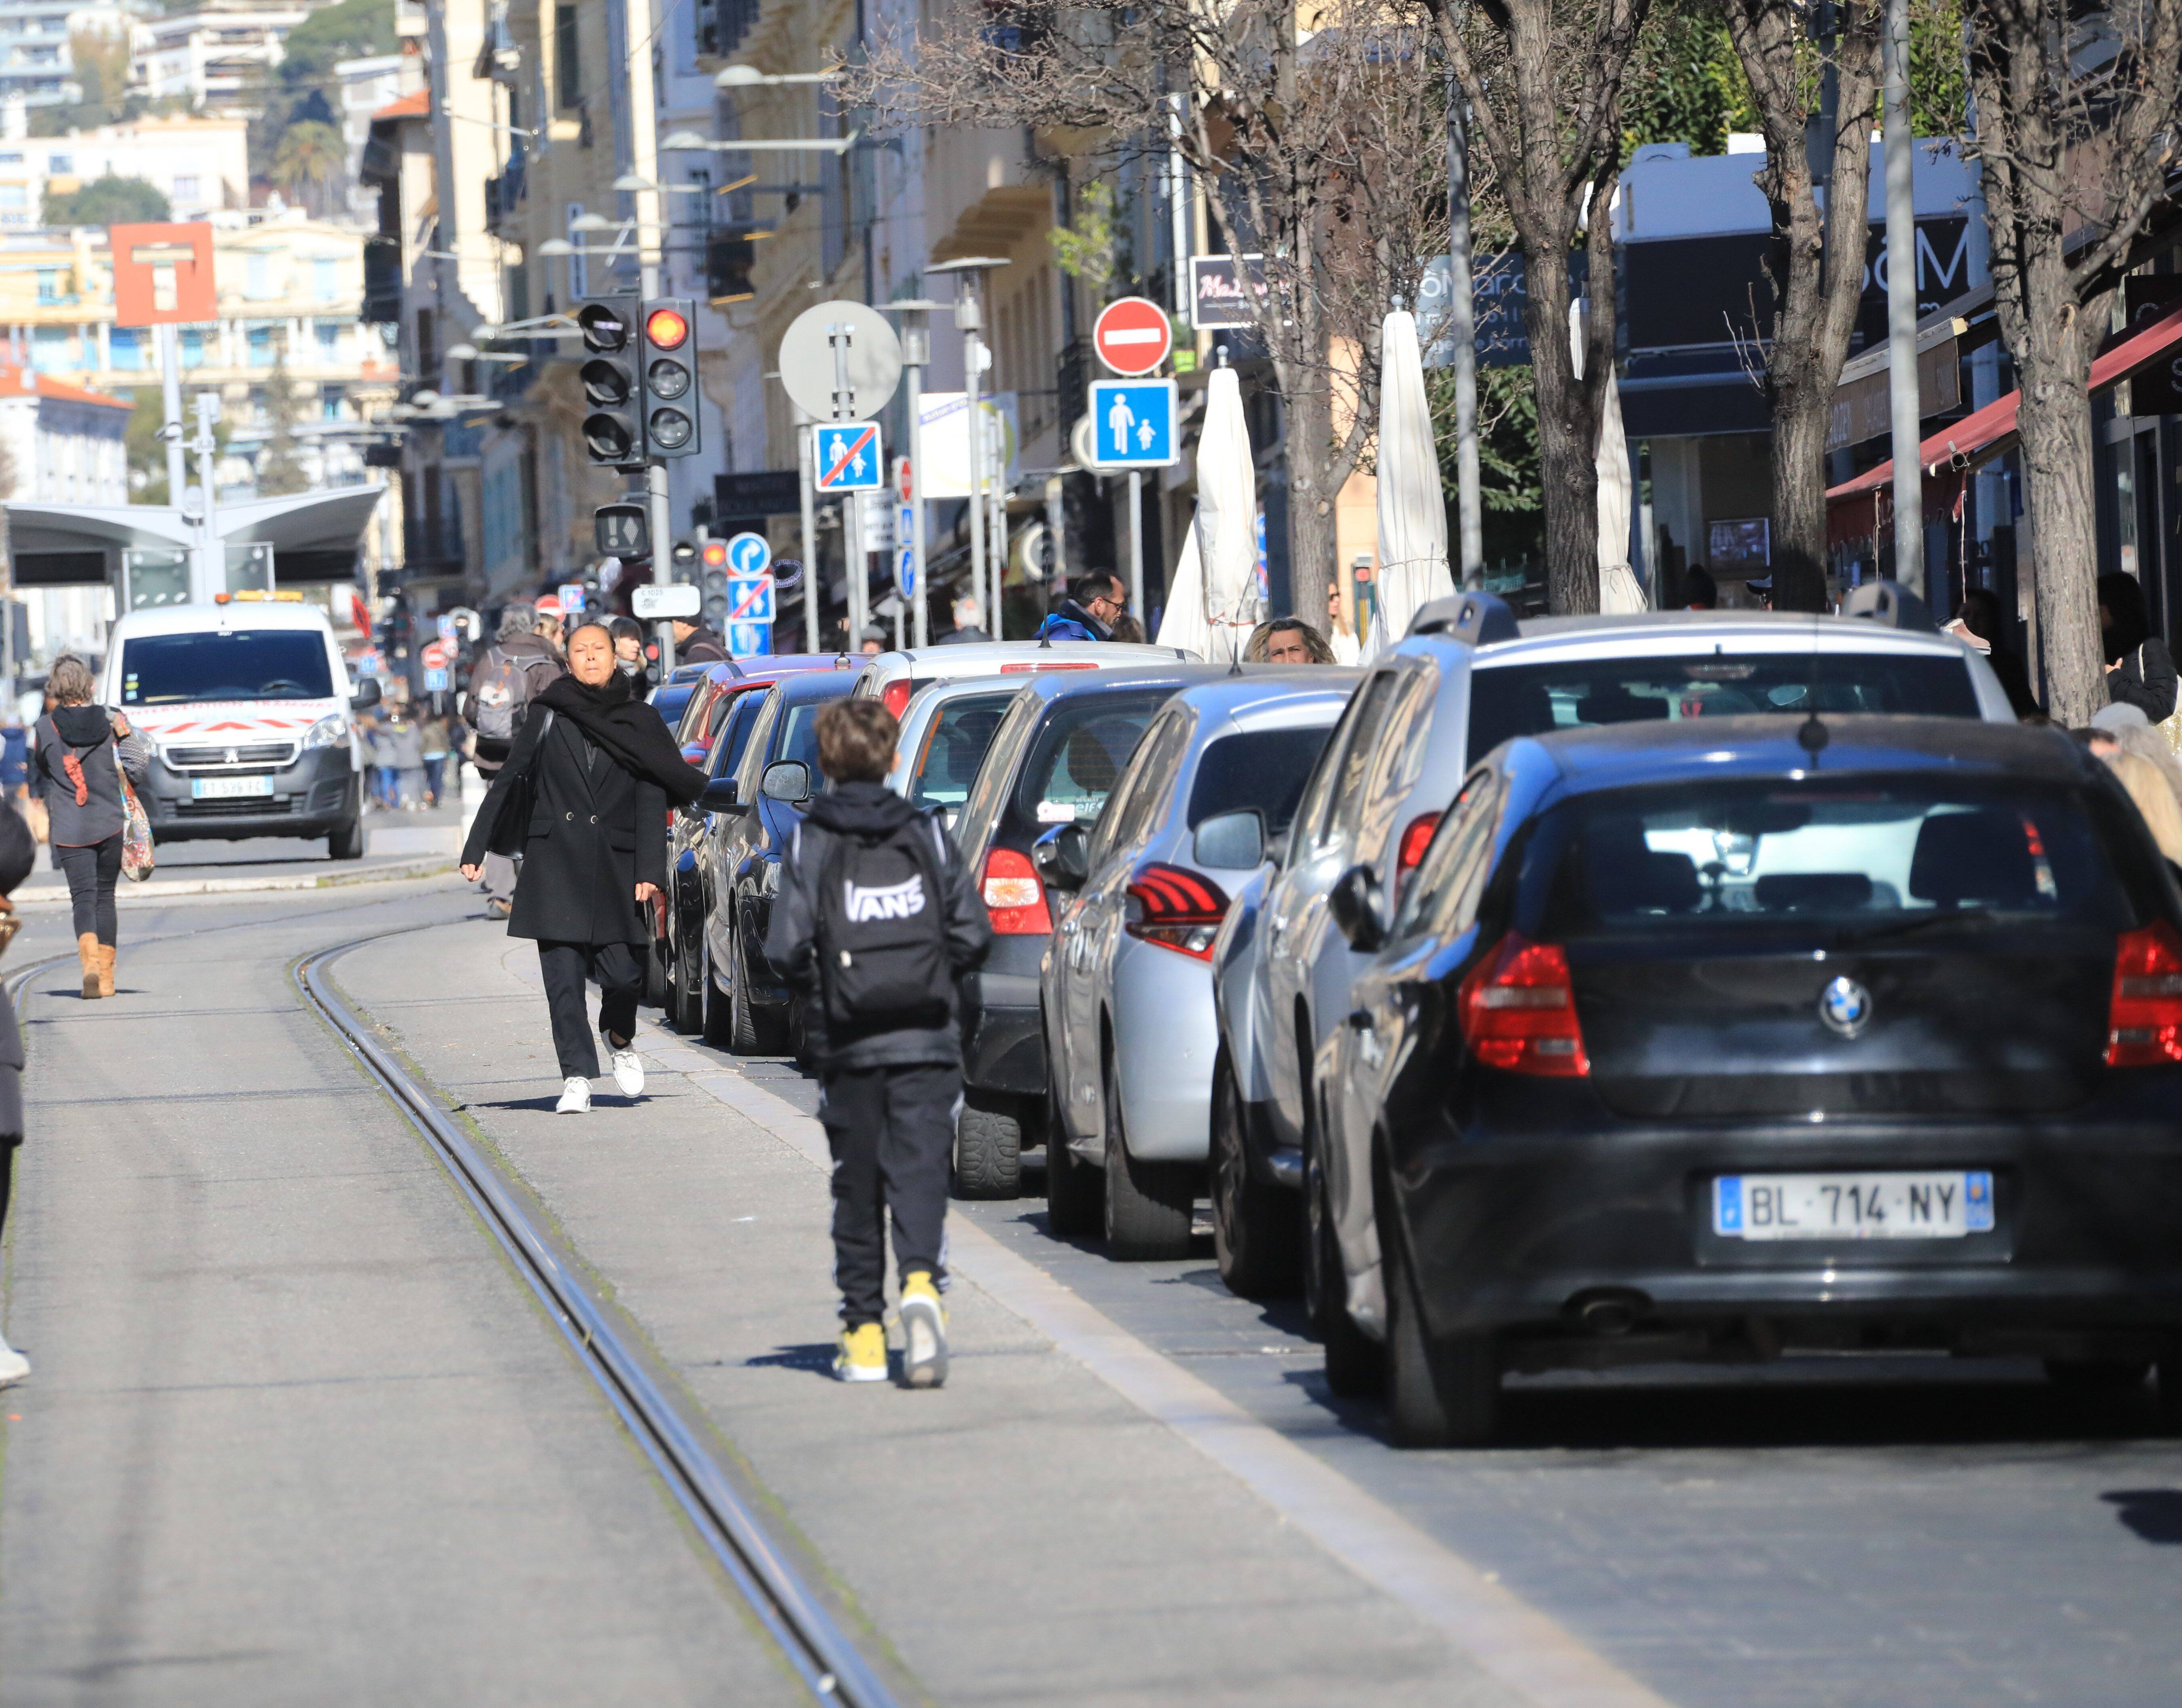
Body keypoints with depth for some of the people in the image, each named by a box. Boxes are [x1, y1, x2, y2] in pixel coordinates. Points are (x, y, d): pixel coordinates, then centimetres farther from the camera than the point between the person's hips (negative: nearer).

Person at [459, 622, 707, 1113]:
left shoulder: (639, 722, 6)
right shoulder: (548, 717, 7)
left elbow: (651, 801, 2)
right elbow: (509, 782, 9)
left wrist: (649, 871, -8)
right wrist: (475, 848, 5)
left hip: (613, 864, 0)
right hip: (555, 864, 0)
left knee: (622, 972, -5)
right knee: (563, 974, -6)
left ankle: (620, 1038, 27)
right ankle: (577, 1078, -1)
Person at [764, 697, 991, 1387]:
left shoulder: (810, 845, -4)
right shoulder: (927, 836, 2)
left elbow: (786, 947, -11)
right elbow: (972, 934, -1)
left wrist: (818, 990, 9)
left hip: (847, 1045, 0)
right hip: (927, 1040, 0)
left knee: (858, 1188, 10)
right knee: (919, 1173, -3)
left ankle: (865, 1335, 12)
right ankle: (921, 1285, -29)